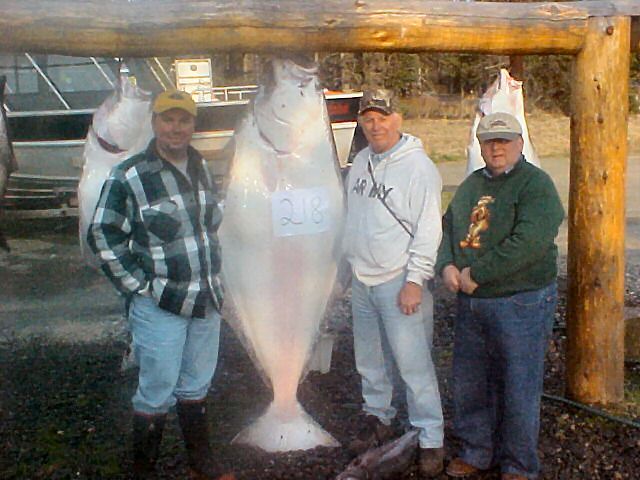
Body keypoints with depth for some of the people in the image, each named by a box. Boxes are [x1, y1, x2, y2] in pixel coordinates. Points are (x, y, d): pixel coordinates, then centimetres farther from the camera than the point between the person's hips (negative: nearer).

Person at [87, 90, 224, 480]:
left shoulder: (202, 168, 8)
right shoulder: (128, 176, -12)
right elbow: (103, 236, -10)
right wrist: (138, 286, -12)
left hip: (207, 300, 6)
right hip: (160, 305, -6)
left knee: (196, 385, 18)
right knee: (157, 392, 1)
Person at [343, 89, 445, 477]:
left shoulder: (418, 166, -13)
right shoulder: (361, 162, 9)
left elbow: (428, 230, -16)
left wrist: (415, 281, -19)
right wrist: (351, 261, 18)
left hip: (400, 281, -7)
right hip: (362, 279, 7)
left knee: (414, 363, -5)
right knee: (370, 358, 19)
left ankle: (431, 438, 7)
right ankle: (378, 416, 37)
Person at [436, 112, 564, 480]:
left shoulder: (535, 183, -10)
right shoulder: (472, 184, 14)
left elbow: (528, 243, -22)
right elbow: (448, 227, 16)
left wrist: (476, 273, -19)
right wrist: (447, 265, -5)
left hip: (522, 302, -7)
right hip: (472, 303, 7)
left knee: (518, 388, 4)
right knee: (470, 382, 16)